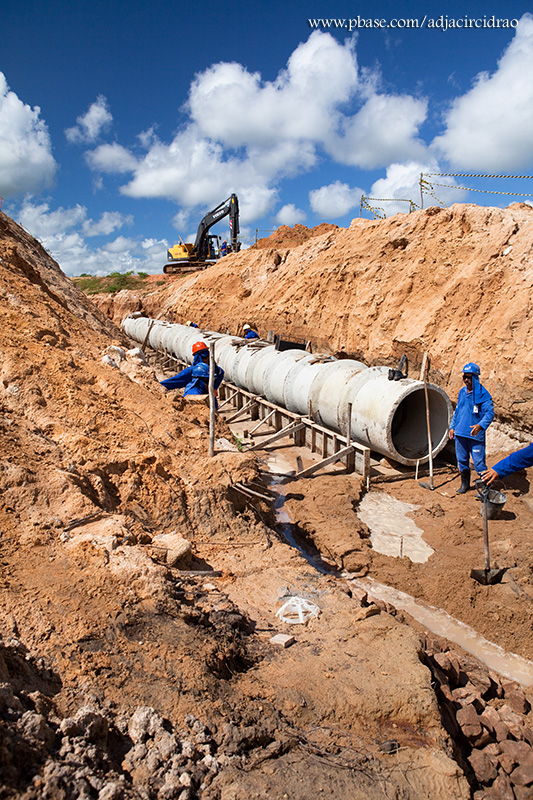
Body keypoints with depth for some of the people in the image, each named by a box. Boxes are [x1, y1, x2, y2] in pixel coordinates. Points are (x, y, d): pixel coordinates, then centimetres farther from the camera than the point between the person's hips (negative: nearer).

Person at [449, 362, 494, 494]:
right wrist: (452, 426, 18)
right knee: (462, 460, 15)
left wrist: (480, 425, -32)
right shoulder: (462, 392, 10)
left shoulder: (482, 394, -11)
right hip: (460, 433, 6)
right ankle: (465, 484, 30)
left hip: (475, 434, -6)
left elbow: (490, 412, -17)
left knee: (479, 462, -4)